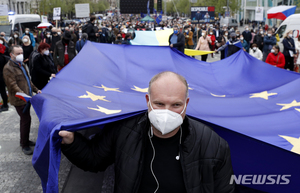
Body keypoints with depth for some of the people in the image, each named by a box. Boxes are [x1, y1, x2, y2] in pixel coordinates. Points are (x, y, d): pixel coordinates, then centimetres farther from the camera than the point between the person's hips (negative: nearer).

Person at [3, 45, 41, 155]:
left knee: (26, 120, 16)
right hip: (19, 100, -9)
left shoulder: (21, 65, 16)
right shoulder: (8, 68, -15)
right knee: (26, 120, -6)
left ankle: (25, 140, 32)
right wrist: (24, 96, -27)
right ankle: (24, 145, 7)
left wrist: (35, 89, 16)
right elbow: (13, 86, -20)